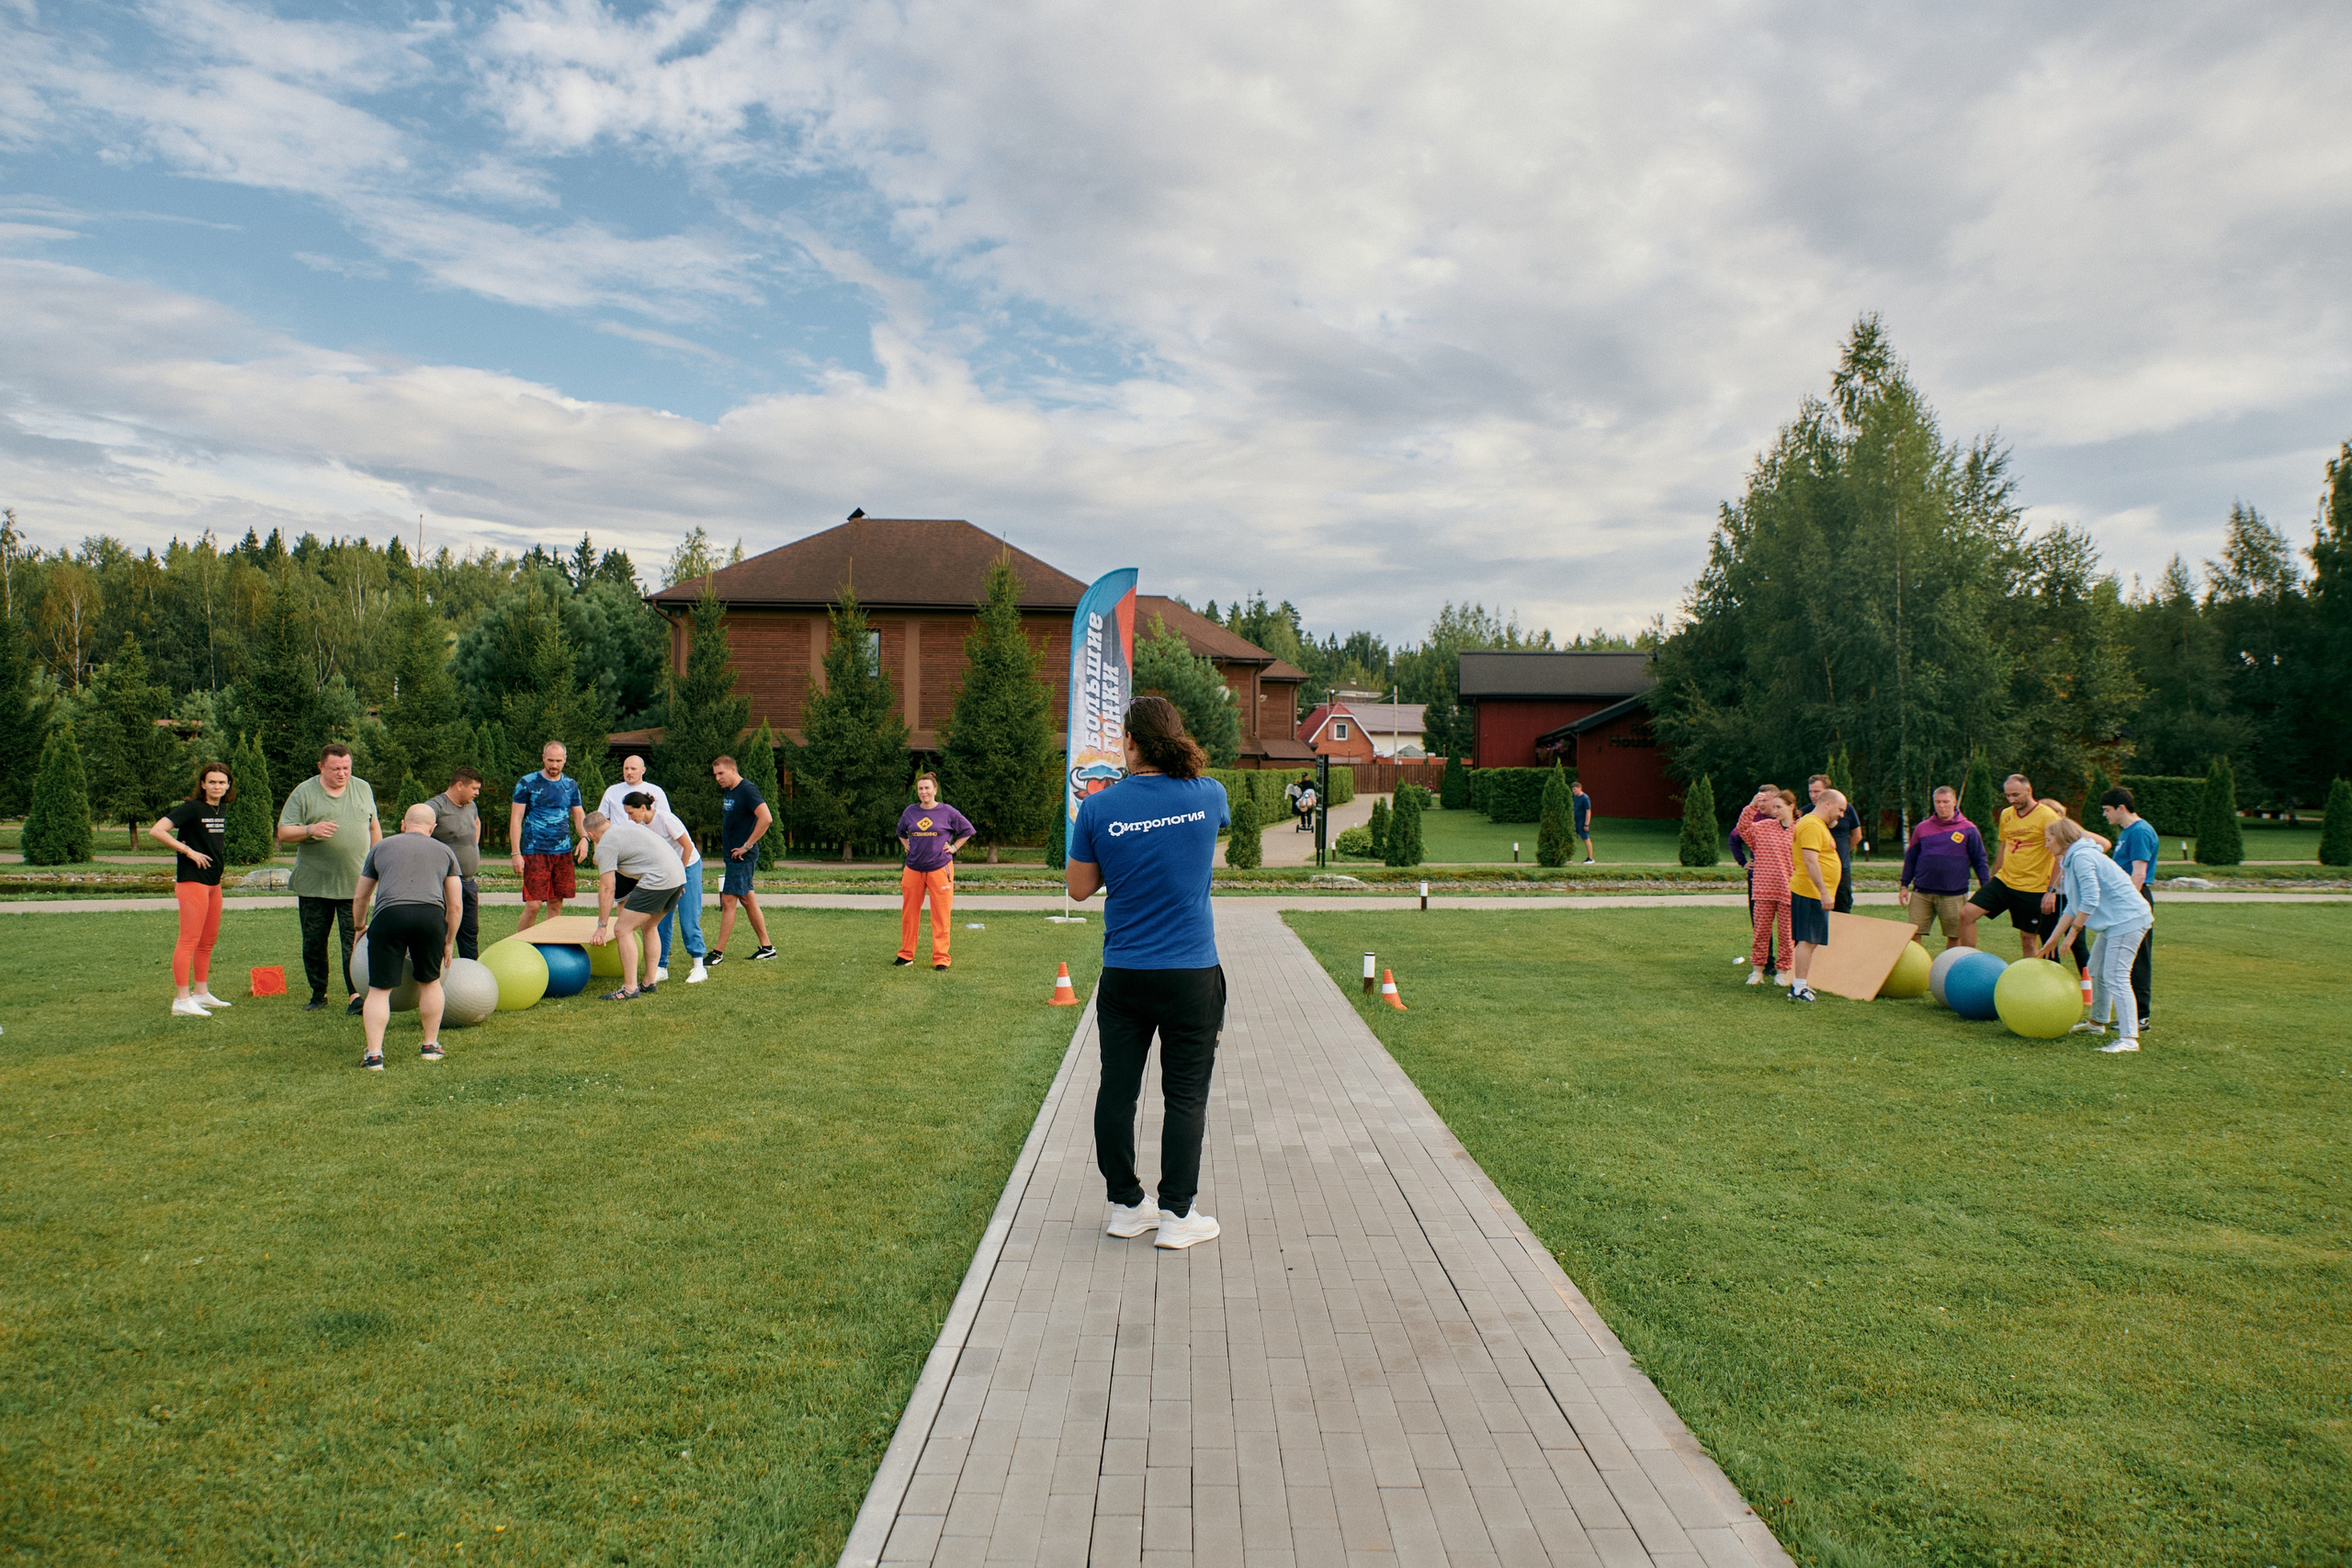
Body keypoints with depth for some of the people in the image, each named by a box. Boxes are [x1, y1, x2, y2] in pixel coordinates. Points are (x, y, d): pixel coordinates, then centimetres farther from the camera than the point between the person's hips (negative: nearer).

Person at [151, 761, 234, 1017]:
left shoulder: (223, 809, 12)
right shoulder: (192, 808, -12)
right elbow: (156, 831, -21)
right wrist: (188, 851, -18)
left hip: (214, 880, 9)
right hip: (192, 880, -9)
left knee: (209, 940, 15)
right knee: (189, 940, -9)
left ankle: (201, 992, 25)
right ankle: (182, 1000, -8)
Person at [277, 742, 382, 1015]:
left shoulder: (363, 789, 8)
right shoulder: (304, 793, -1)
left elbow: (374, 826, 19)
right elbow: (283, 833, -3)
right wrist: (311, 830, -21)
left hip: (354, 882, 0)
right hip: (313, 883, 0)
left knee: (355, 940, -6)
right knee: (313, 942, 8)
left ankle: (356, 995, -7)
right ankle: (318, 993, 21)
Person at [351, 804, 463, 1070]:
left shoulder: (381, 847, 27)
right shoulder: (444, 851, 25)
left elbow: (359, 898, 31)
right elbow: (455, 905, 20)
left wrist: (360, 926, 49)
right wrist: (449, 941, 31)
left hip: (389, 915, -1)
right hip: (431, 915, 1)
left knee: (379, 989, 7)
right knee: (430, 982, 19)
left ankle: (374, 1054, -1)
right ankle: (431, 1045, 25)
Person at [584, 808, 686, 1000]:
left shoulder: (605, 845, -2)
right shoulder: (627, 824, 24)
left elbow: (607, 888, -6)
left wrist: (602, 927, -2)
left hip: (658, 880, -9)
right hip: (679, 874, 9)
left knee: (623, 930, -3)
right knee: (648, 928, 23)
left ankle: (630, 989, -5)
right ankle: (649, 984, 26)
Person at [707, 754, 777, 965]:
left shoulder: (748, 790, -16)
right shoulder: (728, 791, 13)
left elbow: (766, 818, -26)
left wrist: (747, 845, -22)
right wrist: (728, 846, 14)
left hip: (743, 857, -10)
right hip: (732, 855, 10)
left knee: (728, 901, -7)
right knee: (747, 900, 12)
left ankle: (719, 953, -2)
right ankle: (766, 947, 18)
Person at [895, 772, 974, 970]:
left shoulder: (947, 812, -2)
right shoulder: (910, 812, 8)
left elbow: (967, 830, 8)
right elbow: (901, 832, 28)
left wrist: (954, 847, 1)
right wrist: (906, 846, 14)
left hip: (940, 868, -3)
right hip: (913, 869, 3)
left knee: (941, 916, -2)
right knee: (908, 914, 8)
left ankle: (941, 959, 4)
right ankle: (906, 955, 19)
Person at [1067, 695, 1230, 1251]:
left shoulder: (1099, 809, -7)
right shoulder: (1209, 796, -5)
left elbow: (1078, 888, 4)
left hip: (1123, 975, 1)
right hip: (1192, 975, -1)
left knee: (1117, 1090, 12)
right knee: (1185, 1096, 6)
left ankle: (1126, 1204, 22)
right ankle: (1177, 1214, 12)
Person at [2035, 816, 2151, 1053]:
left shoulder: (2082, 856, -15)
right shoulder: (2072, 860, 17)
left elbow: (2091, 899, -22)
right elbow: (2073, 907, 18)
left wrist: (2073, 931, -15)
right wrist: (2052, 941, 16)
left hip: (2128, 918, -11)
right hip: (2113, 921, 11)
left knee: (2115, 977, -15)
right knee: (2096, 971, 19)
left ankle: (2129, 1038, -17)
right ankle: (2097, 1023, 35)